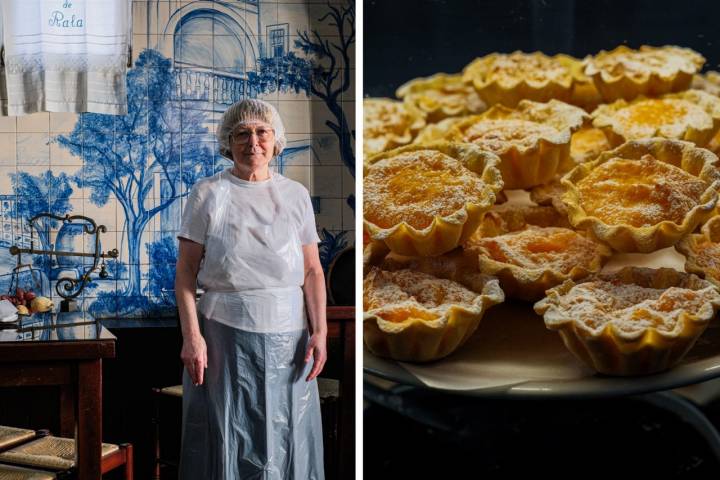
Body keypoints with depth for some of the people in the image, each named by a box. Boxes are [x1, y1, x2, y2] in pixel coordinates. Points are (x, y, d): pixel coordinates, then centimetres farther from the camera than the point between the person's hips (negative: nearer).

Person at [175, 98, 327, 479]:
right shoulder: (208, 194, 0)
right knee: (229, 439, 4)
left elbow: (312, 270, 5)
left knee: (288, 439, 7)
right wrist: (191, 336, -12)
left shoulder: (296, 195, 7)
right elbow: (186, 270, -3)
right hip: (225, 332, -2)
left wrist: (319, 331, -4)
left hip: (288, 334, 2)